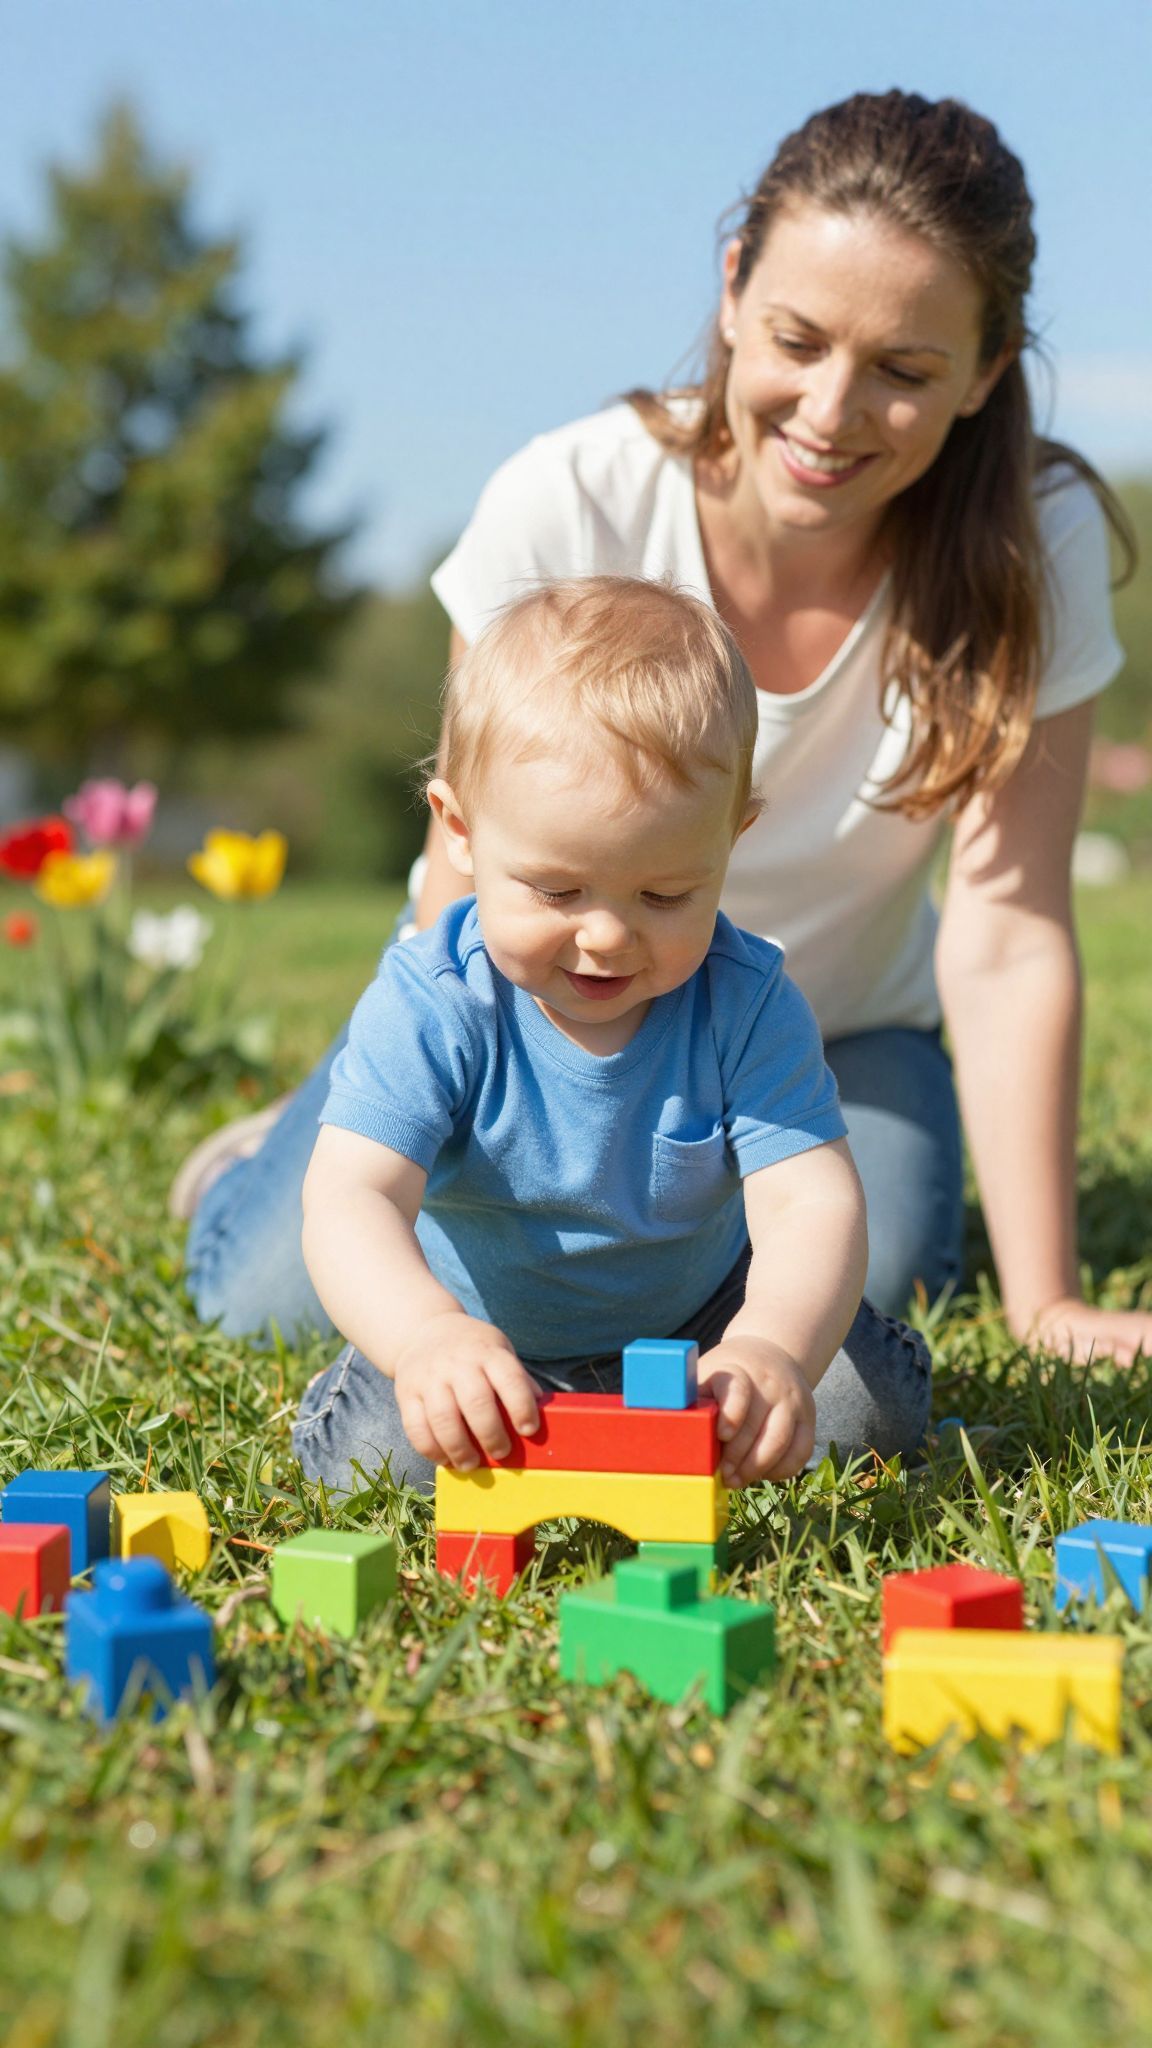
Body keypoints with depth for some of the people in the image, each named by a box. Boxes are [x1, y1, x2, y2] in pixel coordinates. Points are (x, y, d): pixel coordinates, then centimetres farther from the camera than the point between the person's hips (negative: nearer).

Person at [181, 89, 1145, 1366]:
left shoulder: (1037, 545, -25)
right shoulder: (565, 507, -28)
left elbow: (1006, 936, -24)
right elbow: (478, 898, -22)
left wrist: (1045, 1305, -27)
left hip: (835, 1025, 2)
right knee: (274, 1296, -16)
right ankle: (301, 1147, 22)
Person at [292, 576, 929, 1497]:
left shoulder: (745, 1004, -24)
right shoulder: (431, 1007, -29)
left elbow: (812, 1199, -31)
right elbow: (350, 1199, -39)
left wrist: (772, 1350, -55)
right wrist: (429, 1336, -62)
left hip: (699, 1309, 1)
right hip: (484, 1335, -1)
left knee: (875, 1408, -14)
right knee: (371, 1450, -24)